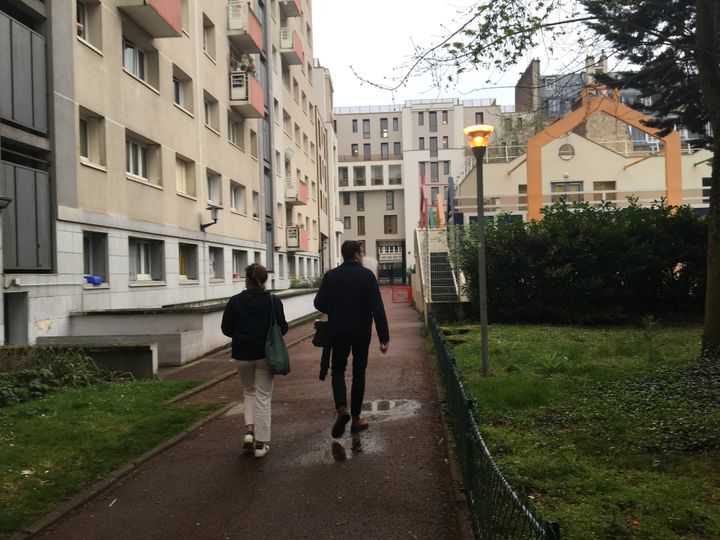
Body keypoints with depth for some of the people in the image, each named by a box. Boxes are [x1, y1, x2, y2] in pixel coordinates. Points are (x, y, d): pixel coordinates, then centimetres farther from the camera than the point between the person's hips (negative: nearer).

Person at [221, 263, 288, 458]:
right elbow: (282, 328, -5)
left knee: (249, 392, 22)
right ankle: (261, 443, 9)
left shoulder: (235, 301, -6)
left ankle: (249, 430, 5)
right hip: (265, 354, -1)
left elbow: (226, 328, -2)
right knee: (263, 397, 7)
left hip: (242, 354, 1)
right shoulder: (273, 301, -8)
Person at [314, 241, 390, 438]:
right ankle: (356, 418, 17)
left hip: (338, 331, 1)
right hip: (362, 331, -1)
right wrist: (384, 337, -8)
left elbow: (319, 303, -6)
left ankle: (342, 409, -12)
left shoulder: (330, 275, -2)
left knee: (338, 370, 12)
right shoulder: (367, 275, -6)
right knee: (359, 372, 11)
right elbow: (377, 307, -11)